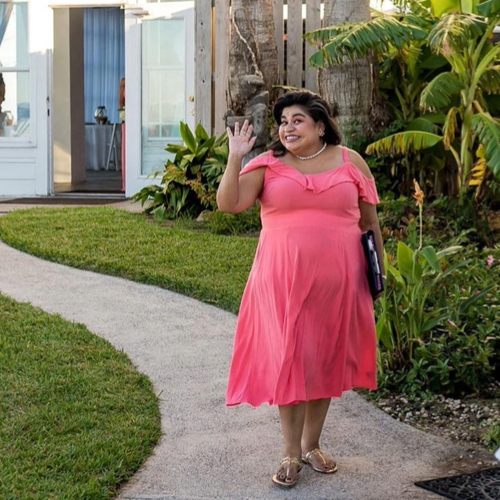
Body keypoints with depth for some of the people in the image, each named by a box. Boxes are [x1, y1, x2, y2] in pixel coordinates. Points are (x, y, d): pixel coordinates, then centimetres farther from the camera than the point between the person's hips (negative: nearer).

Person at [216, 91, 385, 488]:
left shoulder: (350, 162, 4)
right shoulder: (268, 165, 1)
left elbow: (370, 223, 10)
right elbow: (229, 204, -10)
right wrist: (235, 159, -19)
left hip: (336, 281, 2)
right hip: (283, 281, -1)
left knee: (326, 360, 11)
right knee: (288, 360, 1)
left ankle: (312, 444, 28)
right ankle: (291, 454, 14)